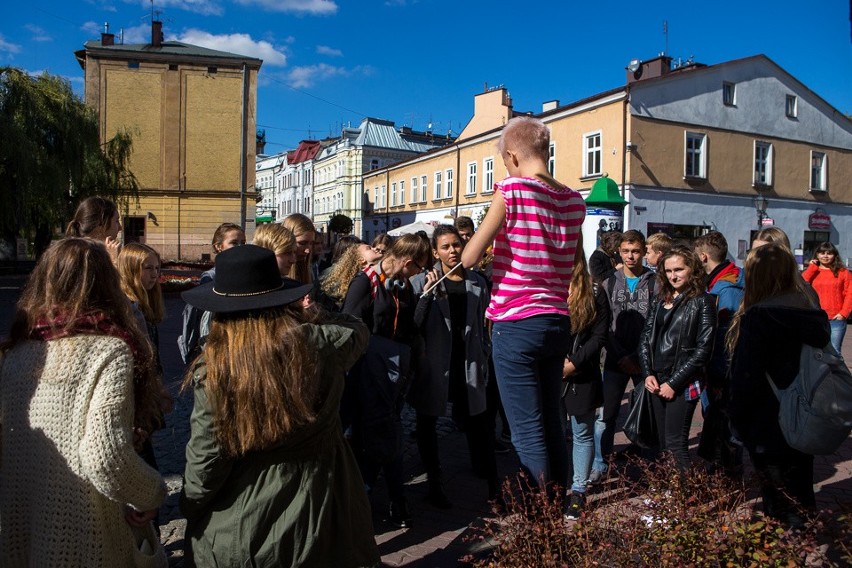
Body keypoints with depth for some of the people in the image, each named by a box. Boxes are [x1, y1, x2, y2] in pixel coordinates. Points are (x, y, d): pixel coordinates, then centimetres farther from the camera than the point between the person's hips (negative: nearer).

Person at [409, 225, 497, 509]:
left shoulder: (477, 282, 5)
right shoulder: (422, 281, -5)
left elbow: (481, 325, 10)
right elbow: (411, 325, -14)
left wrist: (484, 358, 8)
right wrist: (426, 294, -24)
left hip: (467, 365, 2)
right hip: (433, 364, -1)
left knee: (476, 422, 5)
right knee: (428, 423, 10)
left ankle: (492, 483, 19)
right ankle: (434, 484, 28)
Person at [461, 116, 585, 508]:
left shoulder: (512, 190, -11)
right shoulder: (574, 201, 6)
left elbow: (469, 258, -9)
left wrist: (493, 235, 11)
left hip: (516, 325, -6)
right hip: (557, 324, 7)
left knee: (528, 433, 1)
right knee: (552, 424, 18)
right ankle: (560, 509, 30)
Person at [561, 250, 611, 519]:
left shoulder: (594, 292, 1)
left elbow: (600, 335, -3)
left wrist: (575, 363, -12)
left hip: (583, 376, -1)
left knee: (582, 434, 7)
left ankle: (578, 492, 18)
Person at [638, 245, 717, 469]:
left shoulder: (702, 302, -5)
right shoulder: (660, 300, 12)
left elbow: (703, 349, -10)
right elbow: (645, 337, 11)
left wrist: (674, 383, -12)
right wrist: (648, 374, -2)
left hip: (683, 383, -6)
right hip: (656, 382, 6)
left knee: (675, 444, -6)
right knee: (663, 442, 11)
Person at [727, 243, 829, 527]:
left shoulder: (756, 318, -21)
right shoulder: (812, 314, 1)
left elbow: (745, 378, -20)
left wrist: (738, 421, -7)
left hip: (769, 428, -7)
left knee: (779, 506, 6)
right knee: (801, 494, 21)